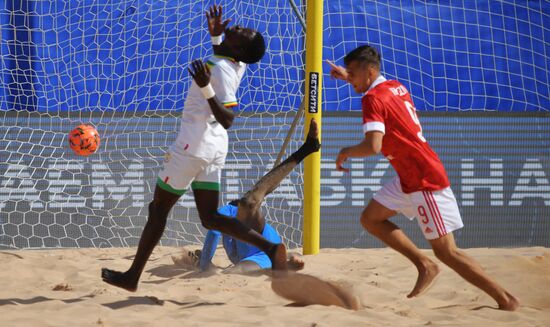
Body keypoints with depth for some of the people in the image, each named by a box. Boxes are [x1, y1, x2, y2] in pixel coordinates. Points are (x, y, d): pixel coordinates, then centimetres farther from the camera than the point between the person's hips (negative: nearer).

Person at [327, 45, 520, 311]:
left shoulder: (372, 99, -16)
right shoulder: (396, 87, 11)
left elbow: (373, 146, -28)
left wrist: (345, 152, -9)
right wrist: (349, 78, 36)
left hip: (426, 181, -10)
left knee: (446, 252, -7)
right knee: (370, 218, 13)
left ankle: (505, 300, -3)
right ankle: (424, 266, 10)